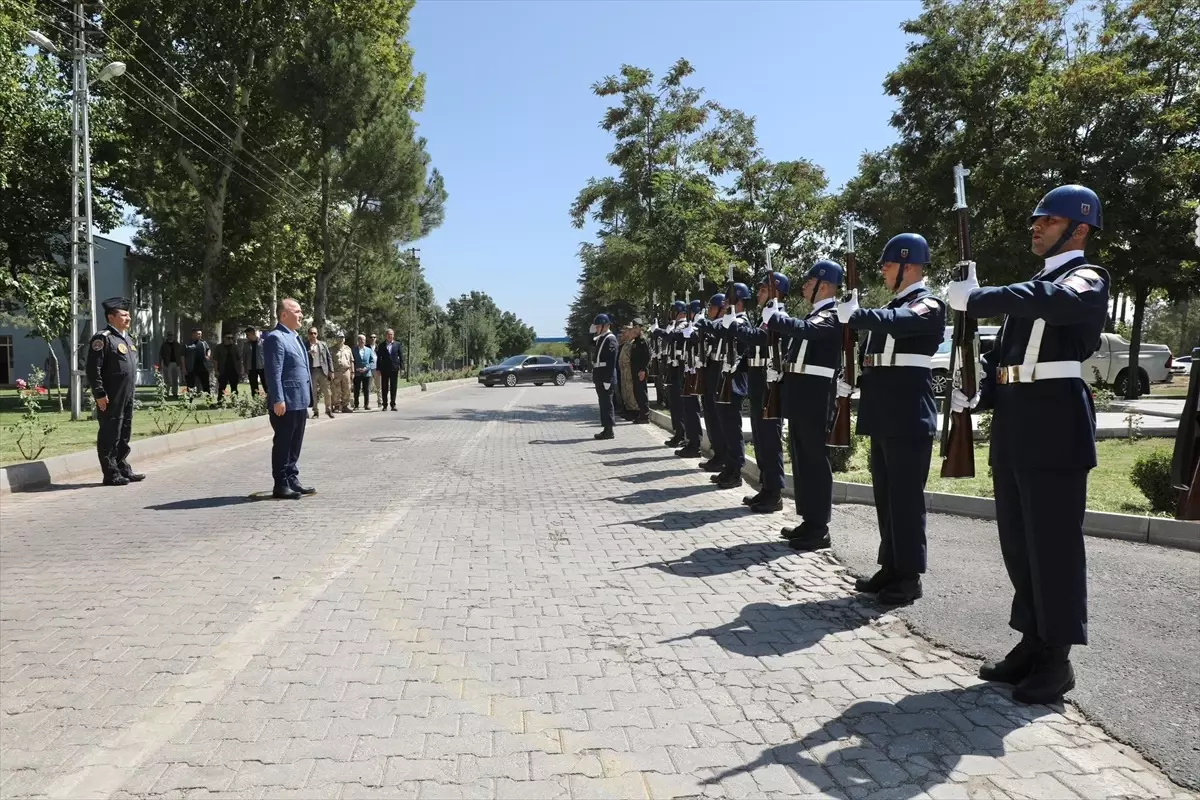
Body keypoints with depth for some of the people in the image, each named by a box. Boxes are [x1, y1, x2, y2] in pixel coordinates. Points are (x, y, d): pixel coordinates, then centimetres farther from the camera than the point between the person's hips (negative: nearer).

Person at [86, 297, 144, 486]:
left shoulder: (127, 338, 17)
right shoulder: (103, 338, -11)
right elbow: (93, 369, -16)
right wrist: (99, 394, -19)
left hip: (127, 398, 9)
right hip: (111, 399, -9)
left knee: (124, 434, 15)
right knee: (110, 435, -2)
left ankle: (123, 469, 23)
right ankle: (111, 474, 4)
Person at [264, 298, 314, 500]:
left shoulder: (295, 337, 19)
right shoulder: (275, 338, -11)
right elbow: (273, 372, -17)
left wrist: (307, 397, 20)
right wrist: (278, 400, -22)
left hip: (300, 401, 9)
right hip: (285, 403, -9)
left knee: (295, 444, 14)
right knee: (282, 444, -2)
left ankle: (292, 480, 22)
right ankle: (280, 485, 4)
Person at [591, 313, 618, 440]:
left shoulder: (610, 339, -12)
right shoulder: (599, 339, 16)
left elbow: (611, 361, -19)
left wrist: (607, 380, -22)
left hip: (605, 377, -9)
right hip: (599, 376, 9)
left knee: (606, 403, -5)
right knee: (603, 402, 12)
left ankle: (609, 430, -1)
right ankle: (606, 428, 18)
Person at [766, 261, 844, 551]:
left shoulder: (832, 315, -12)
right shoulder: (816, 314, 19)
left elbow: (804, 330, -30)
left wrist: (774, 318, -17)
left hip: (814, 396, -10)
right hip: (802, 395, 10)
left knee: (815, 458, -4)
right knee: (803, 458, 13)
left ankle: (819, 528, 2)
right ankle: (809, 521, 22)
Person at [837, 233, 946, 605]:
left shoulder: (928, 305, -8)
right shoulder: (893, 306, 19)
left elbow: (895, 322, -30)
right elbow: (873, 354, 20)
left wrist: (852, 315, -30)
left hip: (909, 417, -9)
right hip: (883, 416, 9)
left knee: (906, 496, -3)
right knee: (886, 495, 13)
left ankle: (909, 576, 5)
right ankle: (890, 567, 23)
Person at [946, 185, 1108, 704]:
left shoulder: (1087, 279, -3)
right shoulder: (1031, 287, 21)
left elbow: (1055, 302, -29)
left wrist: (973, 299, -25)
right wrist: (977, 396, 0)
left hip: (1054, 426, -8)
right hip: (1013, 427, 8)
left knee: (1054, 542, -2)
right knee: (1019, 542, 12)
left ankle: (1057, 657, 9)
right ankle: (1032, 642, 24)